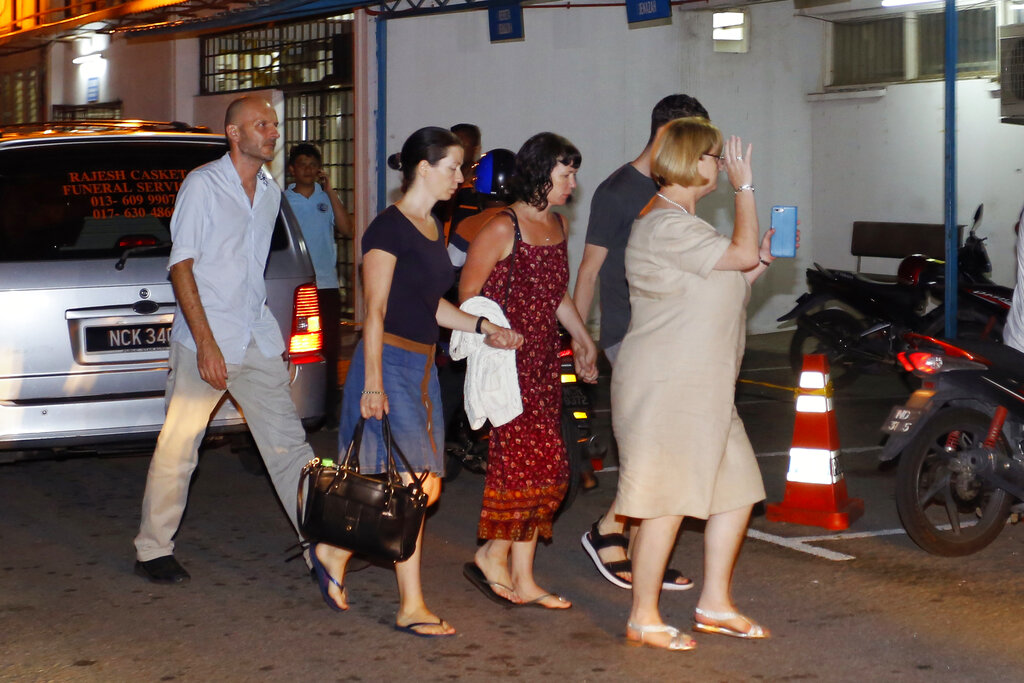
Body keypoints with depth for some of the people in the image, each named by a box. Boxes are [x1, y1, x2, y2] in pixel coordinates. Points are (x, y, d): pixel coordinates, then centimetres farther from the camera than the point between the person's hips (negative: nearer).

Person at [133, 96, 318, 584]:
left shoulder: (271, 191, 13)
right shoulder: (202, 184, -7)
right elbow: (181, 265, -11)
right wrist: (206, 342, -17)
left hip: (258, 342, 6)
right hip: (205, 342, -6)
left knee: (289, 443, 6)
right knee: (177, 450, 1)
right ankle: (153, 551, 12)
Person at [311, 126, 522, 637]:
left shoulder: (433, 228, 15)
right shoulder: (389, 228, -10)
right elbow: (376, 311, -13)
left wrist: (483, 328, 10)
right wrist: (373, 383, -18)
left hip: (422, 366, 9)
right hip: (390, 364, -9)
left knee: (422, 490, 8)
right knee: (415, 487, -9)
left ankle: (334, 553, 24)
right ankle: (411, 607, -2)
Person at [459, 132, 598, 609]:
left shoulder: (557, 226, 13)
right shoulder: (503, 229, -12)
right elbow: (468, 292, -9)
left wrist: (583, 339, 24)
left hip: (543, 360, 8)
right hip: (507, 362, -8)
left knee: (544, 469, 6)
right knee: (530, 459, -10)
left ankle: (522, 578, 13)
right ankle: (493, 556, 8)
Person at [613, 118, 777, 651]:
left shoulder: (683, 224, 20)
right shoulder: (666, 226, -16)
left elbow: (722, 290, 22)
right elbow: (740, 253, -19)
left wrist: (765, 257, 11)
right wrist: (744, 187, -9)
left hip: (702, 387, 11)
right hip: (664, 386, -11)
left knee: (737, 489, 11)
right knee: (666, 501, -5)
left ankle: (714, 605, 21)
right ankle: (643, 619, 5)